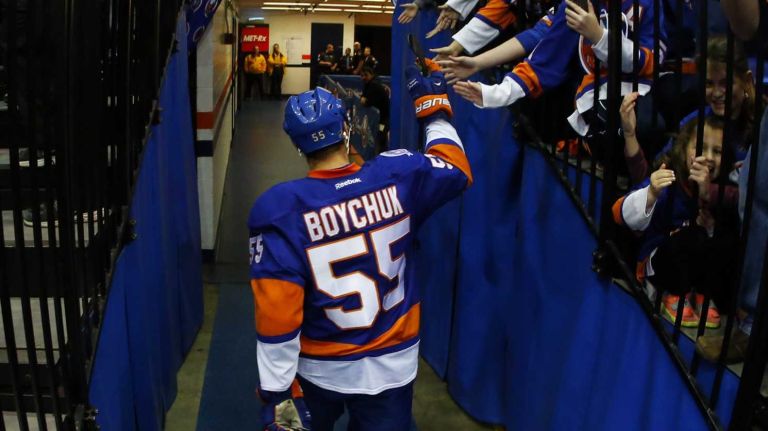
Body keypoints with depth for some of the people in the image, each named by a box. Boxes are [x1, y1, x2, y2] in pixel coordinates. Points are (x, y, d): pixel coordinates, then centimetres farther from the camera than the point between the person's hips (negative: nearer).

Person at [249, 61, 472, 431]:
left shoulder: (280, 208, -19)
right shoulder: (396, 176, -14)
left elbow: (277, 313, -21)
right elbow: (456, 169, 7)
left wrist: (276, 392, -12)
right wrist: (433, 107, 17)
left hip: (316, 372, -1)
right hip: (391, 367, 2)